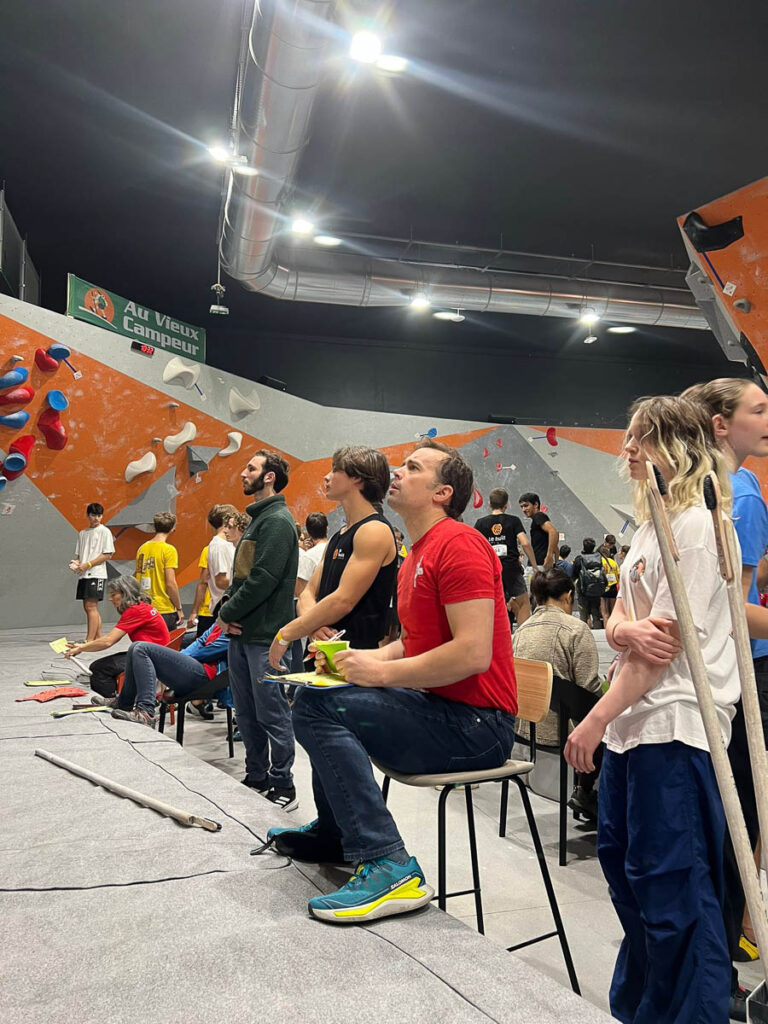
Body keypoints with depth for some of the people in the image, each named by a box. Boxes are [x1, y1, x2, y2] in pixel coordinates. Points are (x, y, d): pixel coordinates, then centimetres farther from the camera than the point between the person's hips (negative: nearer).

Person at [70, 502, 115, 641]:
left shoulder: (105, 531, -2)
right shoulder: (82, 533, 18)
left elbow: (108, 555, -9)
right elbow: (79, 554, 21)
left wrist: (87, 565, -14)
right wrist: (75, 563, -2)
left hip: (96, 574, -7)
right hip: (83, 575, 7)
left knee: (91, 606, -12)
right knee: (88, 607, 8)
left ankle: (89, 640, -14)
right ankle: (98, 638, 16)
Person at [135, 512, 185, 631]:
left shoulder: (142, 548, 7)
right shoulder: (169, 550, -11)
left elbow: (136, 577, 13)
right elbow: (171, 583, -15)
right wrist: (179, 608, -7)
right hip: (164, 610, -6)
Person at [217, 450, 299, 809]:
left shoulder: (278, 521, -13)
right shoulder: (257, 519, 18)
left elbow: (263, 579, -21)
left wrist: (229, 613, -11)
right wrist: (225, 607, 3)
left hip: (265, 635, -10)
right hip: (242, 632, 10)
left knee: (272, 713, -1)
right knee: (246, 712, 16)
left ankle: (283, 787, 10)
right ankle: (256, 778, 28)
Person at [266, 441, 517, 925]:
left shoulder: (458, 545, -17)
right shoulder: (420, 553, 16)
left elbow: (473, 653, -25)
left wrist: (383, 672, -17)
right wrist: (368, 658, 5)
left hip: (478, 724, -11)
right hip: (440, 706, 11)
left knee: (316, 704, -18)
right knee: (335, 696, 24)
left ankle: (389, 868, -17)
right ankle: (333, 833, 36)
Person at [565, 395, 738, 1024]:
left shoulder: (695, 524, -15)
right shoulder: (649, 525, 14)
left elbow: (667, 642, -19)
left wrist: (595, 721, -17)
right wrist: (627, 630, -15)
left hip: (676, 724, -10)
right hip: (634, 718, 10)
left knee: (668, 883, 0)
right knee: (620, 857, 20)